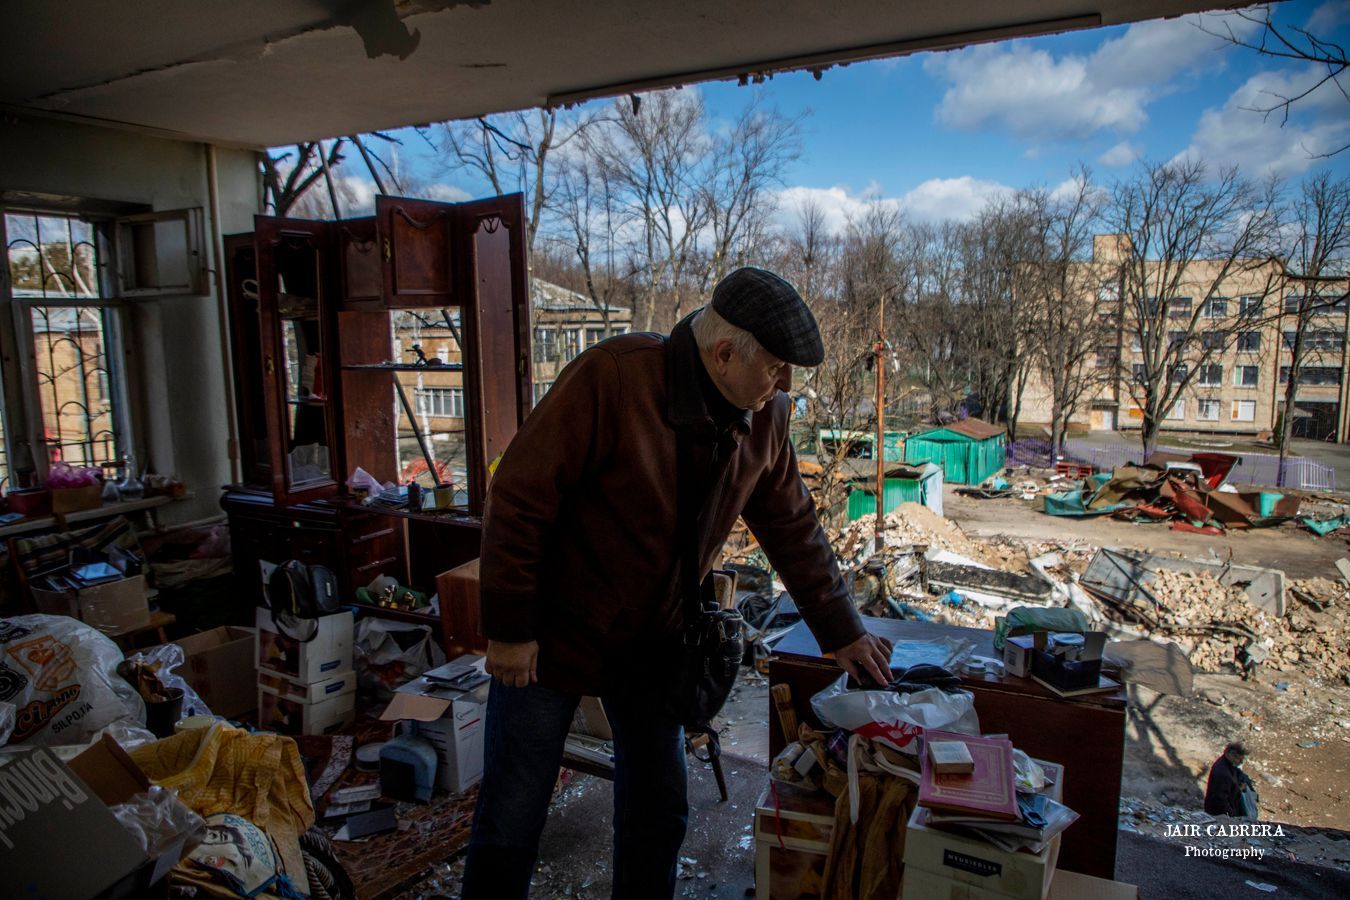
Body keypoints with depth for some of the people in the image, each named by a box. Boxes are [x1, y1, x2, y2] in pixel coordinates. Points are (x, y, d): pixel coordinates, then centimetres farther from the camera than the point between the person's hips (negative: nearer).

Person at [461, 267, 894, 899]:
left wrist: (840, 630, 9)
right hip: (556, 631, -5)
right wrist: (509, 629, -17)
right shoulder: (612, 377, -26)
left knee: (658, 812, 15)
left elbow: (792, 527, 7)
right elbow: (518, 498, -21)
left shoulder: (766, 415, -6)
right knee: (512, 822, 7)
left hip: (654, 638, 5)